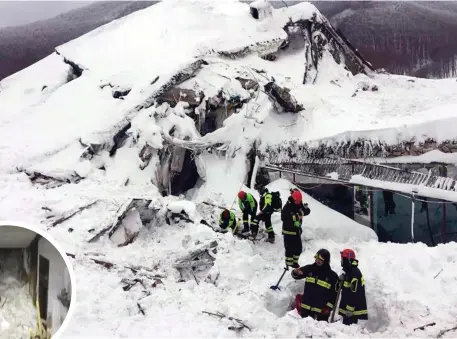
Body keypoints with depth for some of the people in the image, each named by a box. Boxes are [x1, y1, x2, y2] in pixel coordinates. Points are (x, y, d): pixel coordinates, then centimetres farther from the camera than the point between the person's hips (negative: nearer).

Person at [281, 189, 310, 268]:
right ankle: (288, 265, 8)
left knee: (298, 248, 16)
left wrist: (302, 212, -27)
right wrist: (295, 217, -31)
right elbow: (284, 218, -29)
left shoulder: (299, 205, 3)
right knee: (290, 249, -3)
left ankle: (295, 262, 33)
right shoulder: (287, 207, -18)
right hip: (289, 232, -7)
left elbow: (307, 211, -7)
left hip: (297, 231, 7)